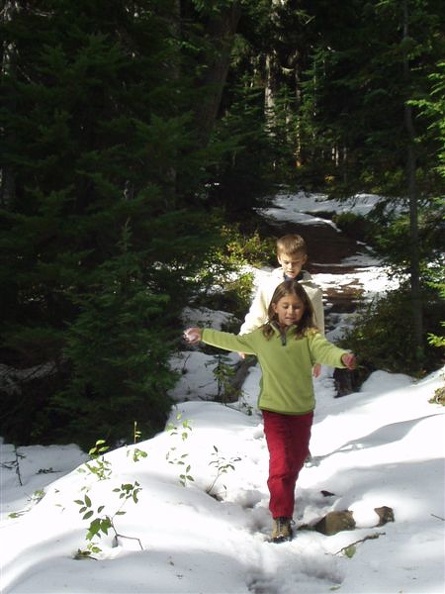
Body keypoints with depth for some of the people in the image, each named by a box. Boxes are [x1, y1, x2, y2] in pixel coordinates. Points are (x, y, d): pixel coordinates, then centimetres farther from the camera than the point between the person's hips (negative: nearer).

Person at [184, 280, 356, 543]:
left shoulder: (309, 336, -10)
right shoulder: (261, 336, -2)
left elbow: (325, 350, -28)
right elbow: (233, 341, 13)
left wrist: (343, 357, -51)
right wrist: (203, 334, 19)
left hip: (303, 410, 1)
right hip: (274, 410, -1)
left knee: (297, 459, 18)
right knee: (280, 463, -11)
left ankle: (285, 495, 46)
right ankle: (281, 518, -3)